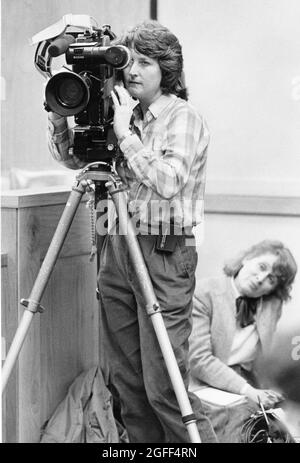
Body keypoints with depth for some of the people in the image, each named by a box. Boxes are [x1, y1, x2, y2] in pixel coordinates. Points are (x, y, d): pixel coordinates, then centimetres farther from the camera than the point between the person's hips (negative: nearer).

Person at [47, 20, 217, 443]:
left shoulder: (185, 119, -7)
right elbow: (71, 158, 16)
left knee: (163, 384, -9)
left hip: (164, 254, -7)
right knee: (123, 376, 10)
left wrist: (125, 132, -19)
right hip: (116, 250, 7)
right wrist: (61, 113, 0)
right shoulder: (121, 113, 13)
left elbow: (167, 181, -21)